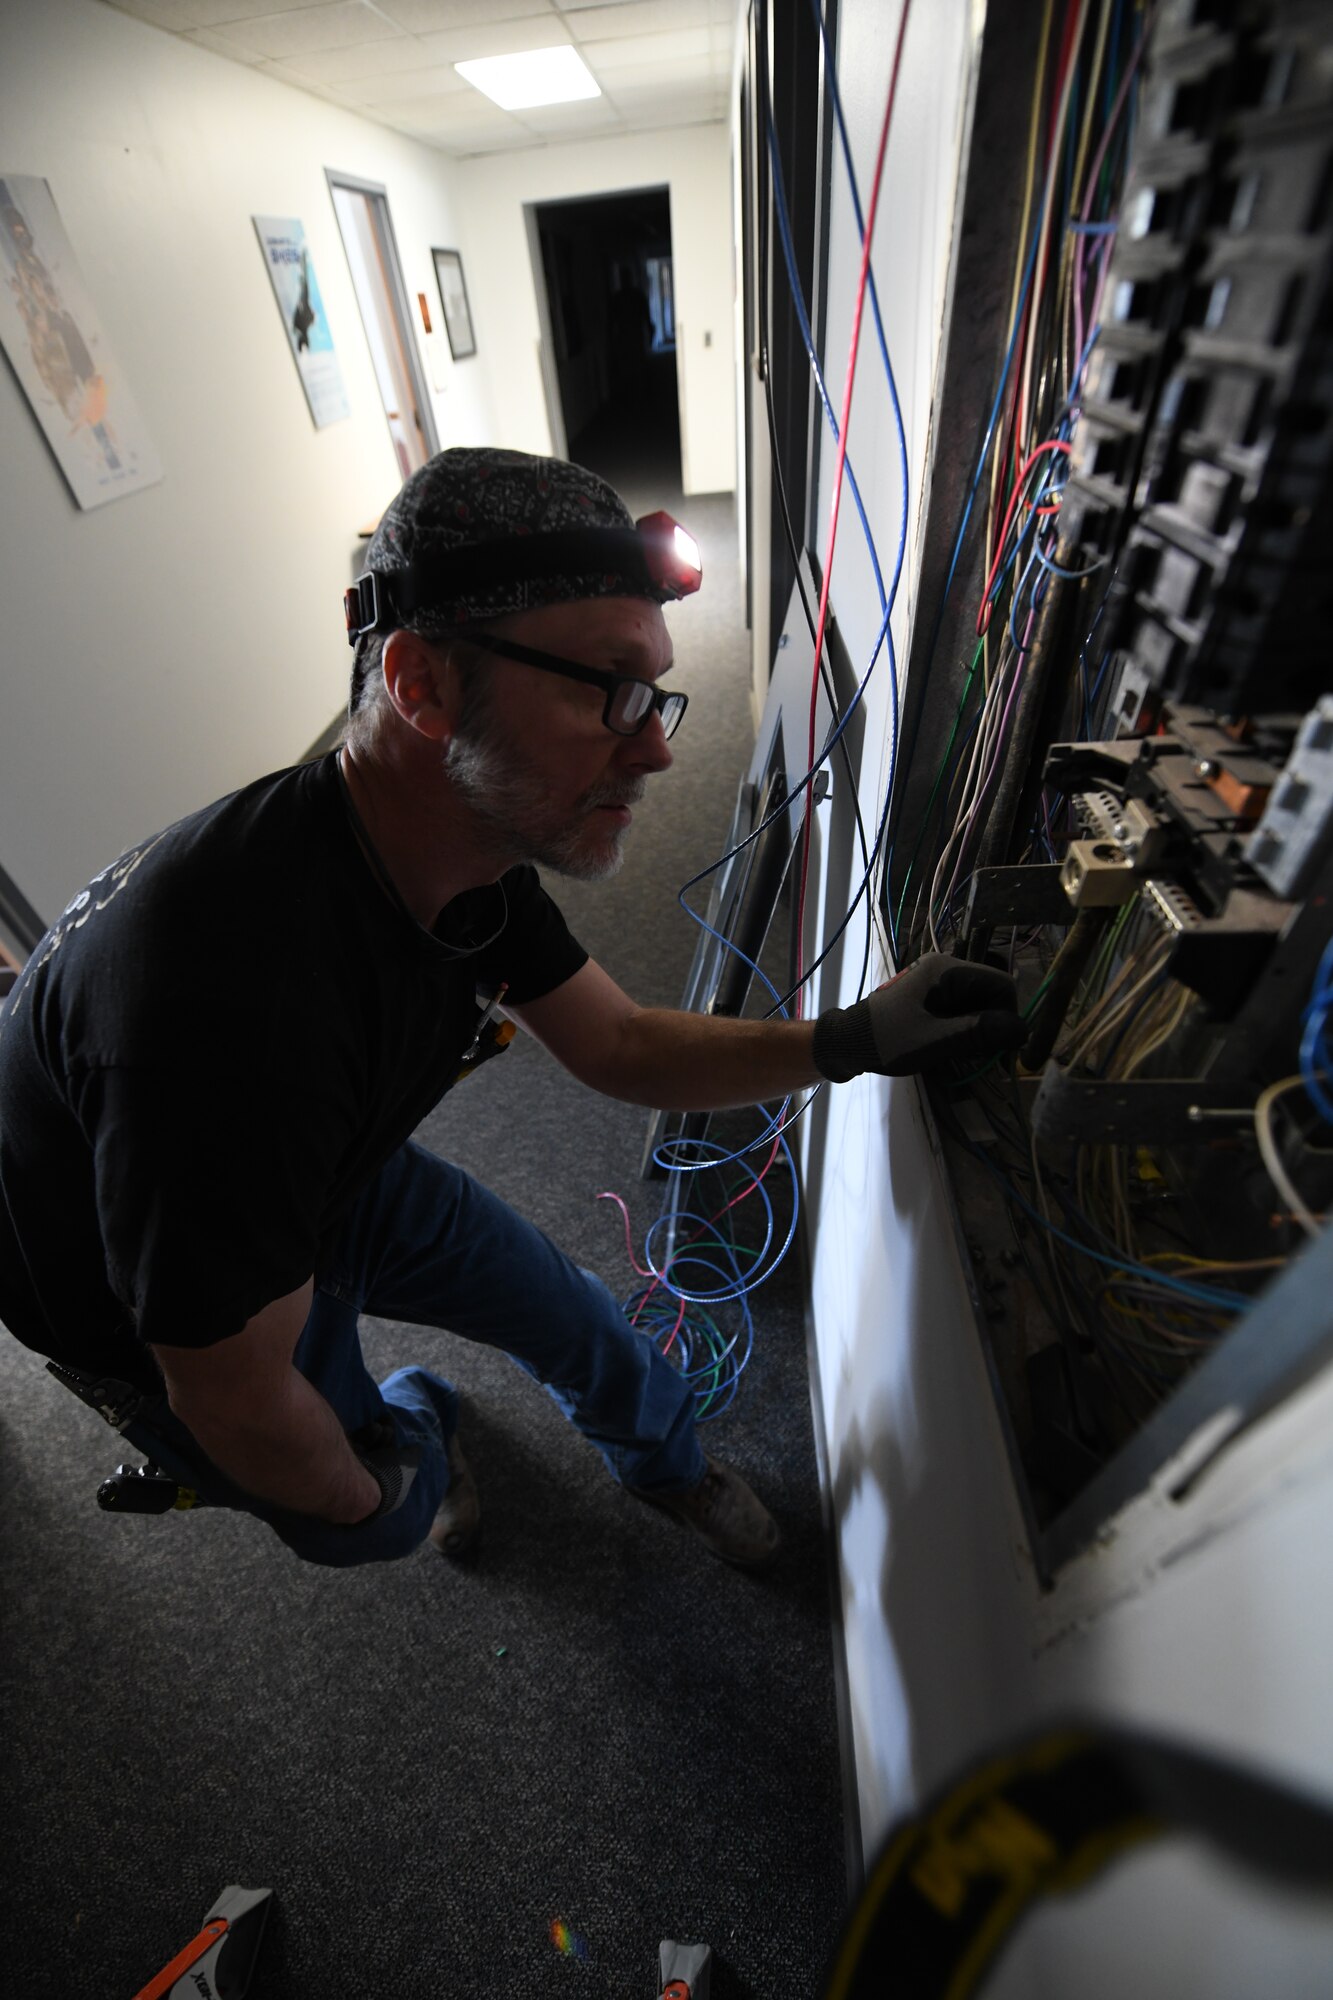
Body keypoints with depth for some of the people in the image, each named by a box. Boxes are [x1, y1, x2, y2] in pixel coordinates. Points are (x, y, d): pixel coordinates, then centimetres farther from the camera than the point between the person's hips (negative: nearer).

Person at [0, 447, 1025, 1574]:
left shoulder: (470, 846, -20)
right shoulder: (239, 999, -45)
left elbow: (620, 1047, -8)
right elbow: (240, 1405, -29)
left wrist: (852, 1041, -19)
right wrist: (366, 1493, -6)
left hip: (337, 1170, 5)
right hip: (162, 1305, -4)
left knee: (570, 1316, 13)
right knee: (377, 1521, 16)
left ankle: (664, 1460, 48)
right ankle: (415, 1425, 56)